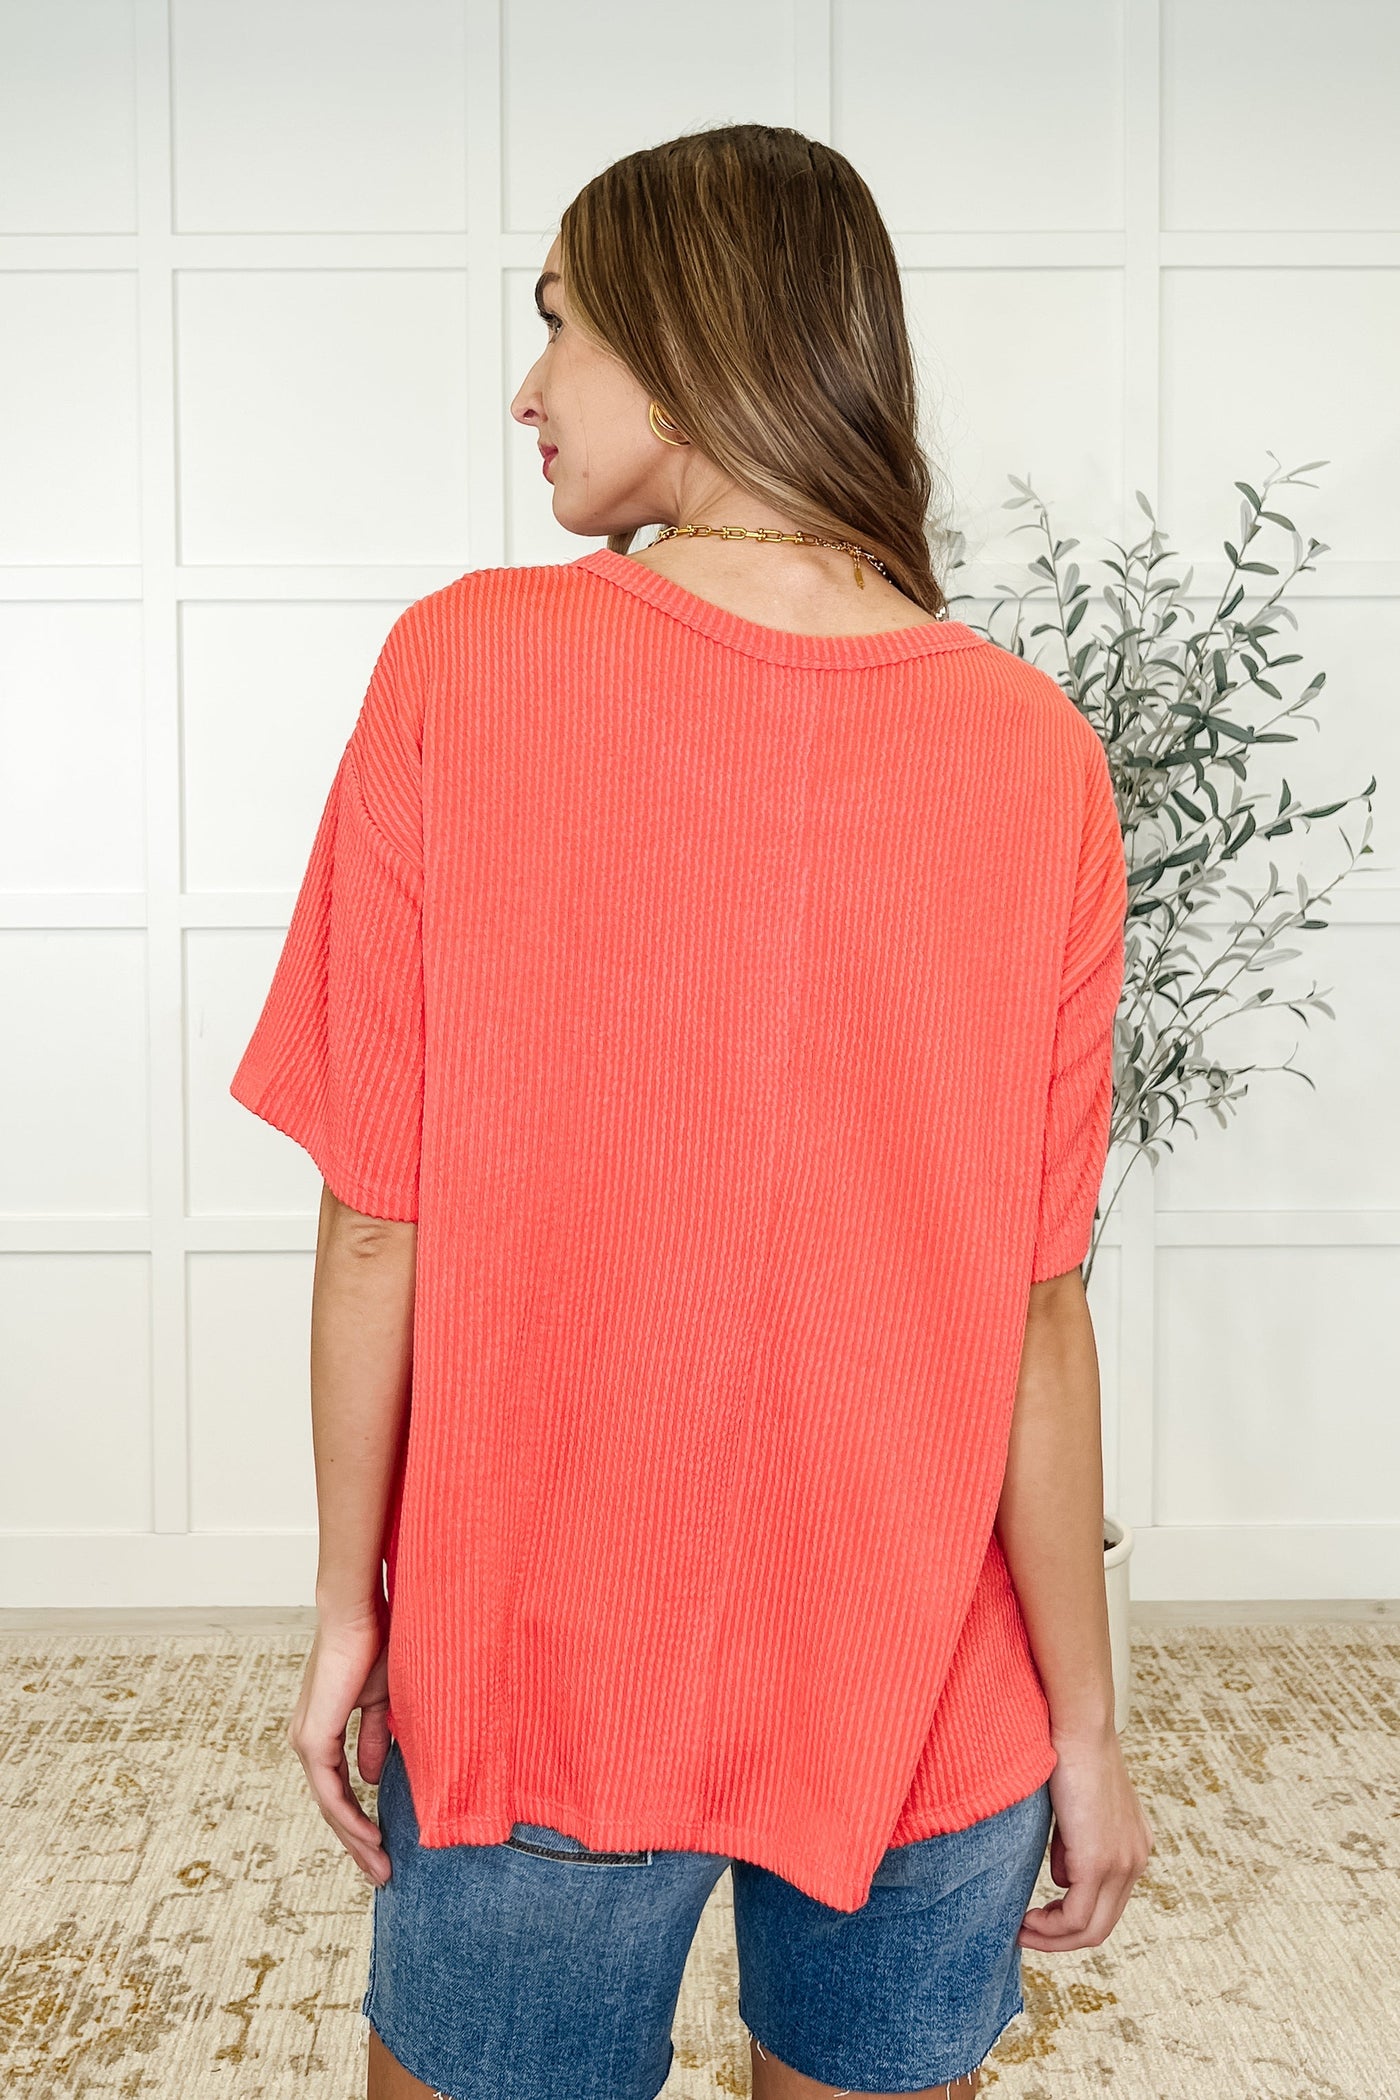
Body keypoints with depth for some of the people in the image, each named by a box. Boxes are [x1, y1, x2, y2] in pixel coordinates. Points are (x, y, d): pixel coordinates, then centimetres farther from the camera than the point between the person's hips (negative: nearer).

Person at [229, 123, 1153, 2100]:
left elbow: (377, 1223, -12)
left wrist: (347, 1609, 2)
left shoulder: (459, 670, -15)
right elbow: (1033, 1305, -10)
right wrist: (1084, 1720, 2)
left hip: (536, 1665, -1)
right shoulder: (1038, 755, -12)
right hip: (926, 1691, 2)